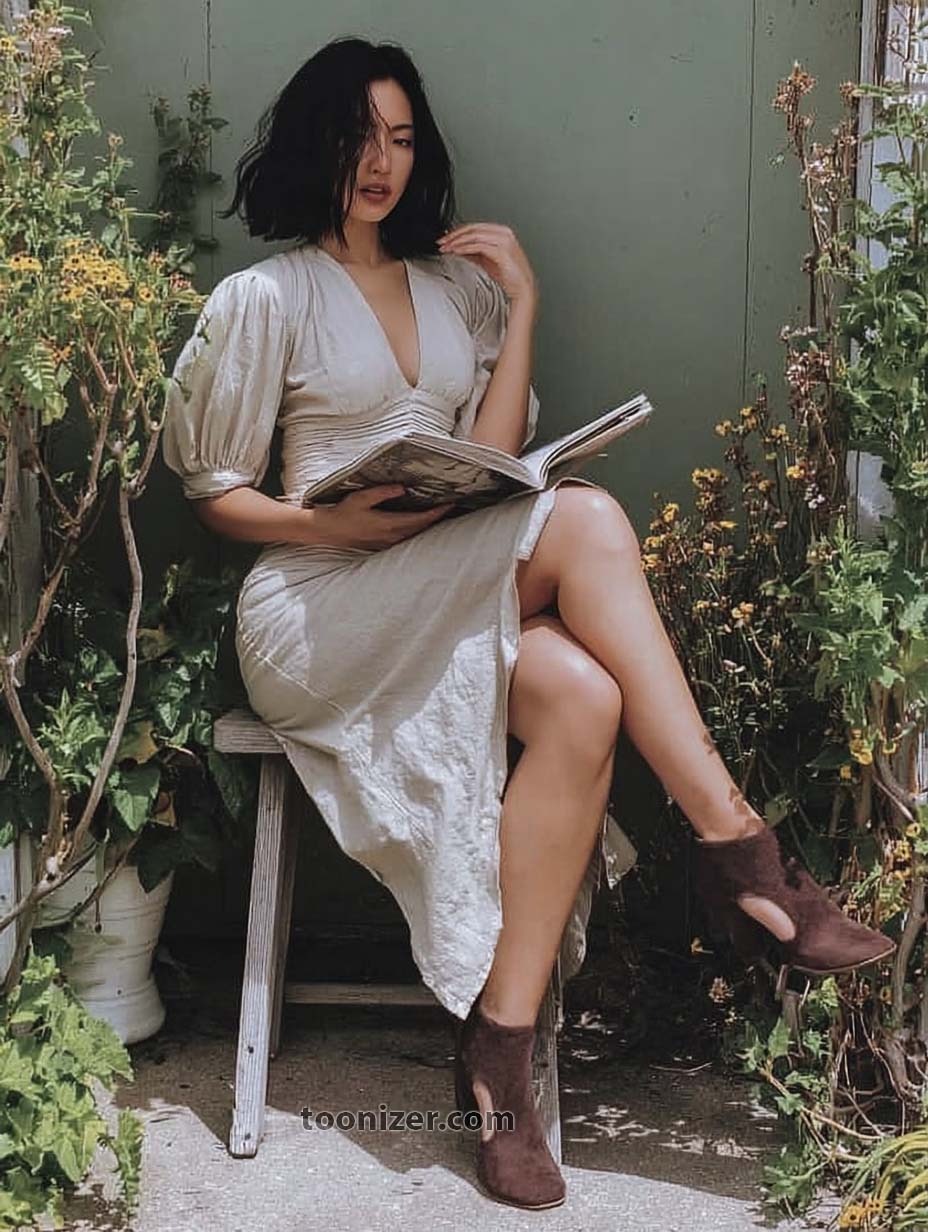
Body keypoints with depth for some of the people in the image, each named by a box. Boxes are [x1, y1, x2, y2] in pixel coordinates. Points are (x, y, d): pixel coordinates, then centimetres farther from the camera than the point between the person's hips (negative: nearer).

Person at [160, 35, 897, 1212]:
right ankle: (740, 851, -31)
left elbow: (489, 465, 8)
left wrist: (521, 308, 3)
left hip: (454, 601, 5)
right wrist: (338, 523, -15)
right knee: (583, 519, -31)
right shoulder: (263, 299, 4)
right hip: (318, 606, -5)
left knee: (580, 697, -32)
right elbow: (215, 492, 3)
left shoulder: (456, 288, 19)